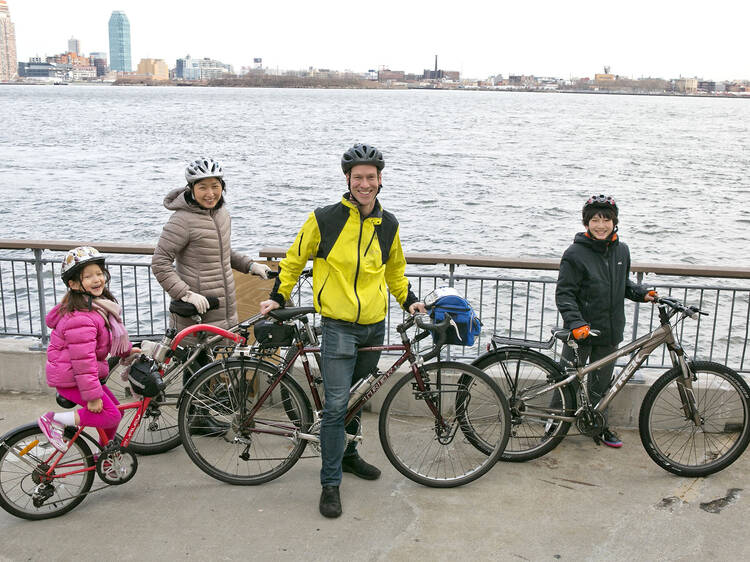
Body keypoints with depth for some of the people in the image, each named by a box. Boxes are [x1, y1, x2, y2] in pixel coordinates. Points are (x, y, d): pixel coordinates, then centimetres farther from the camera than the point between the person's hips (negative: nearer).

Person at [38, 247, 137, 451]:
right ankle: (54, 421, -5)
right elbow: (83, 360, -28)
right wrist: (92, 395, -25)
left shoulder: (99, 304, 6)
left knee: (114, 409, 17)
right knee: (111, 416, -14)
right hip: (71, 379, -10)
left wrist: (126, 350, 24)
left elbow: (108, 339, 26)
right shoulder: (80, 318, -28)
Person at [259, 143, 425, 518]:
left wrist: (409, 300, 10)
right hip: (338, 325, -5)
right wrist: (278, 297, 3)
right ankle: (330, 483, 3)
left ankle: (347, 453, 38)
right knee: (336, 404, -8)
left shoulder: (388, 225, 6)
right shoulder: (325, 219, -8)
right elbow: (294, 259, 5)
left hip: (374, 326, 5)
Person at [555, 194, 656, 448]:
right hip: (581, 332, -5)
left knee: (601, 382, 17)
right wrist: (575, 322, -26)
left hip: (609, 331, 5)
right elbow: (564, 293, -14)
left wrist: (642, 293, 1)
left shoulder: (621, 250, 5)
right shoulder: (575, 253, -12)